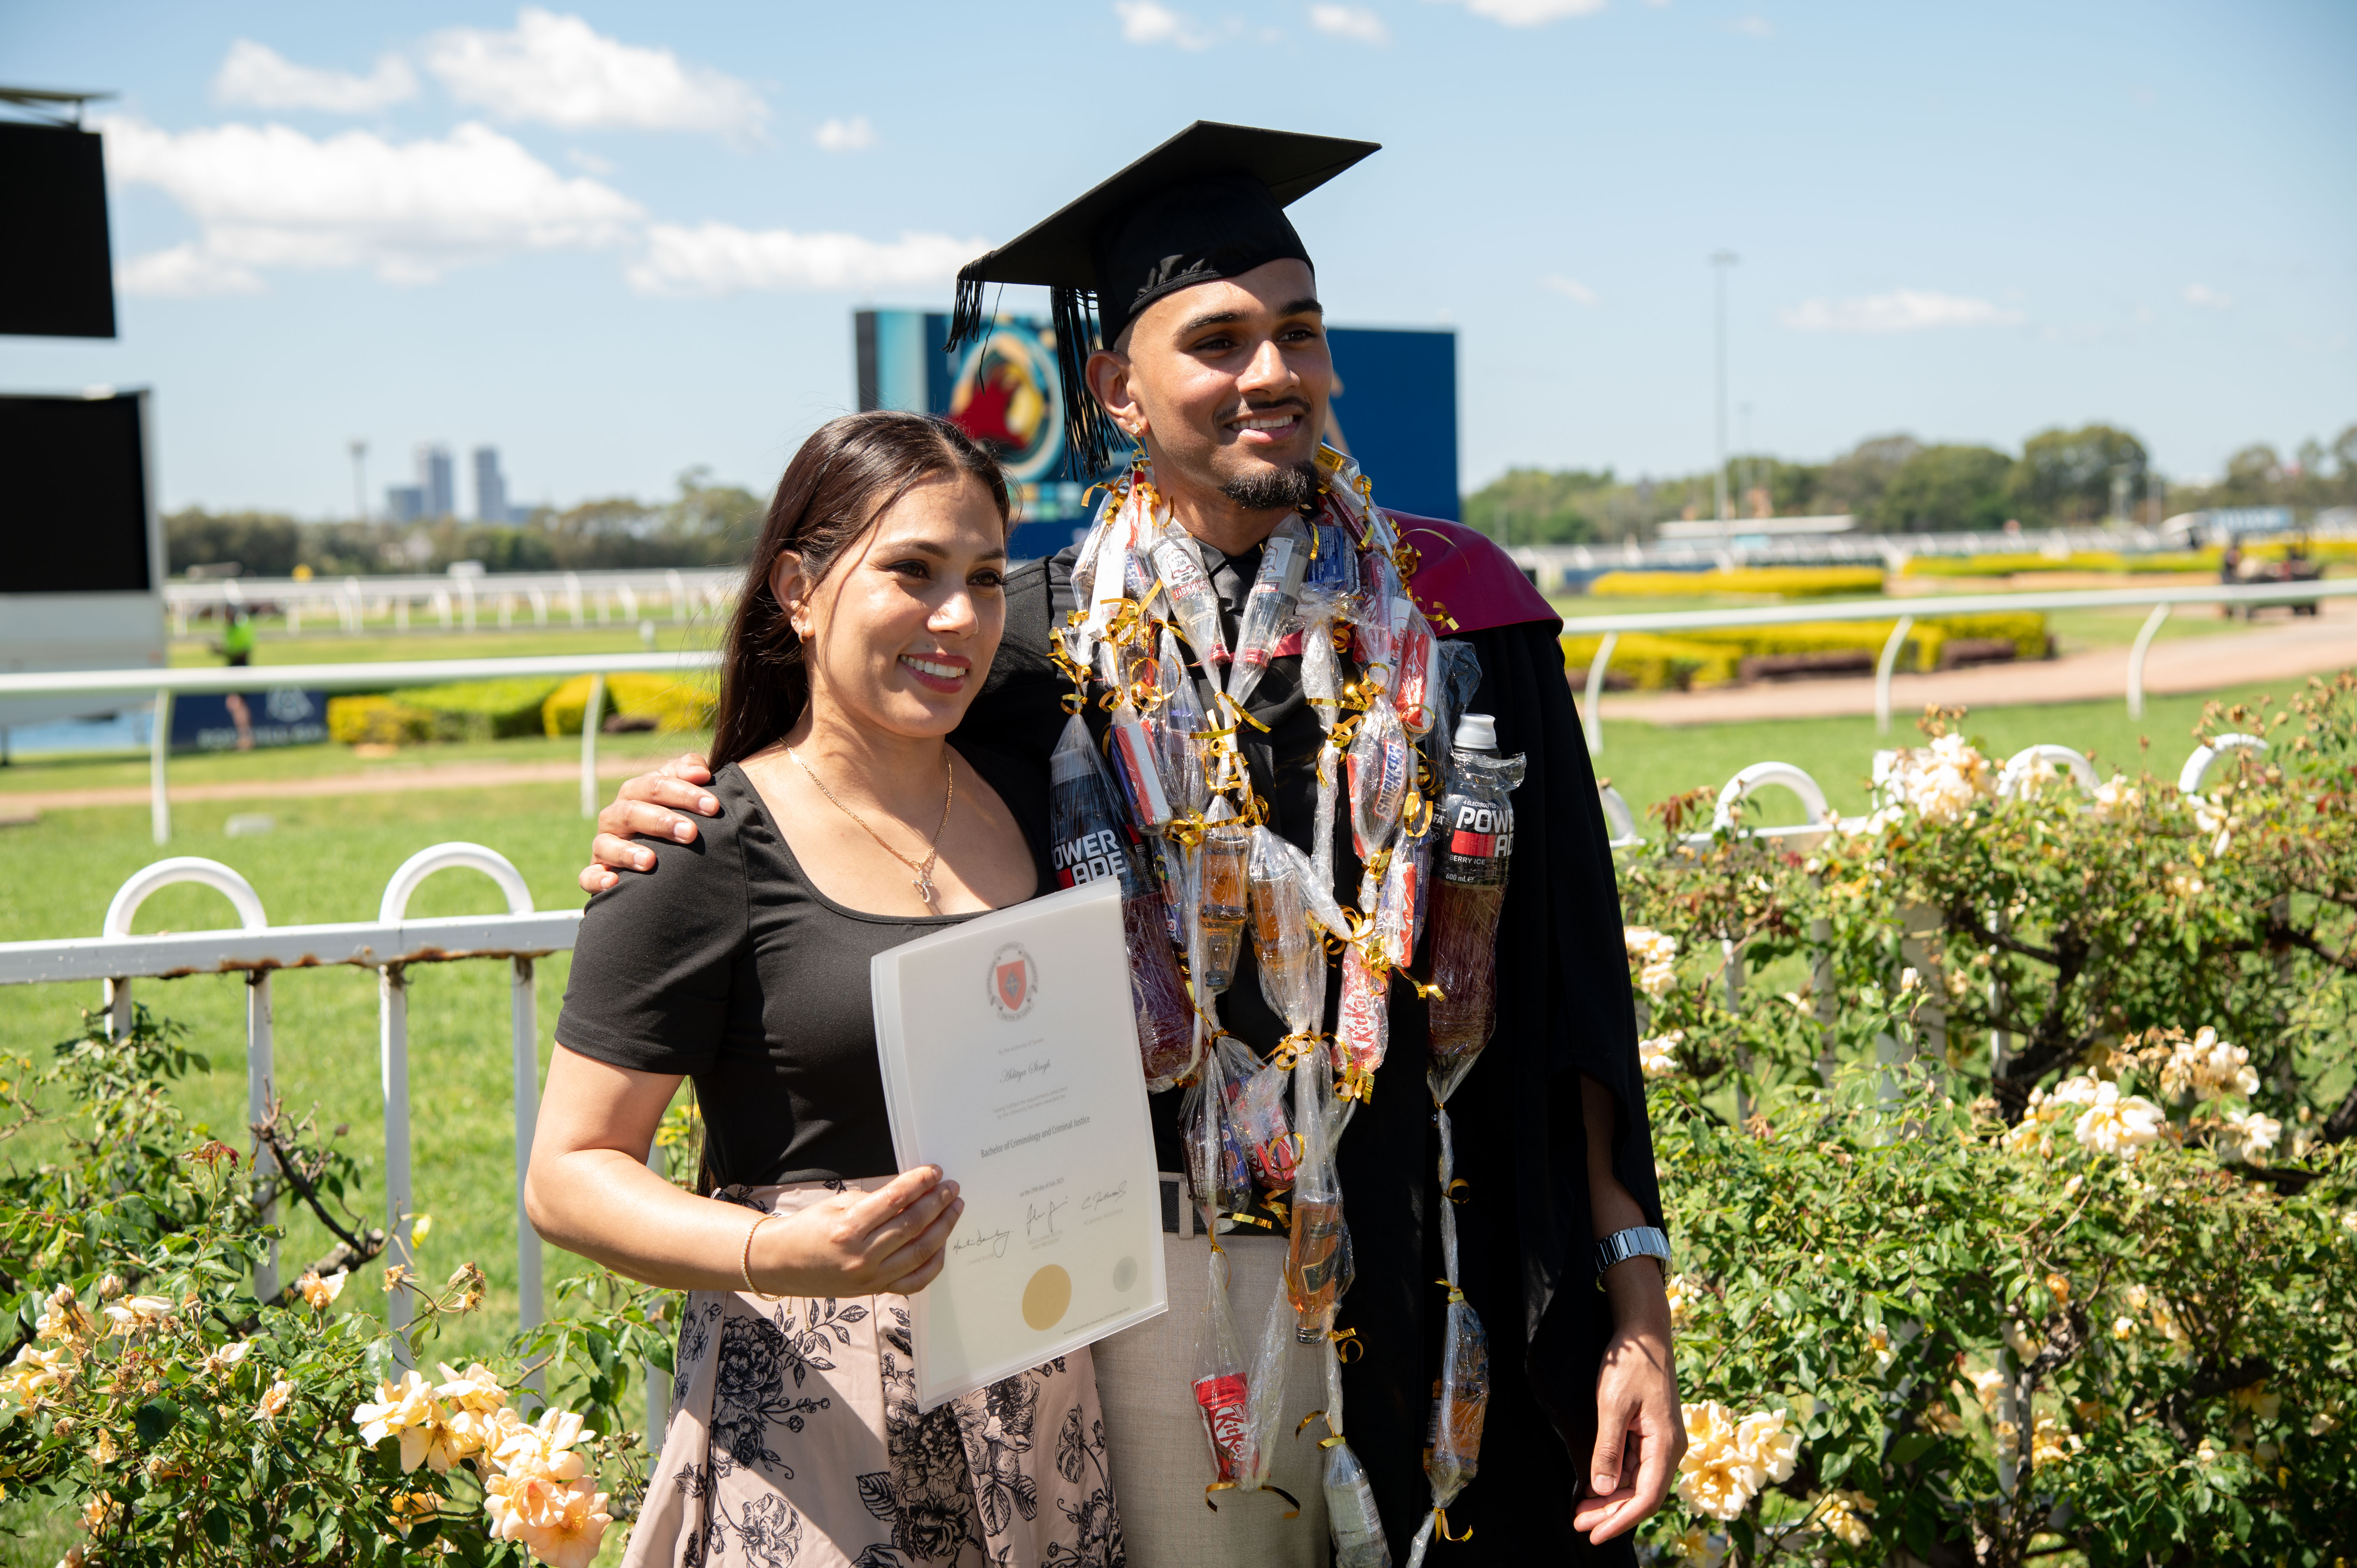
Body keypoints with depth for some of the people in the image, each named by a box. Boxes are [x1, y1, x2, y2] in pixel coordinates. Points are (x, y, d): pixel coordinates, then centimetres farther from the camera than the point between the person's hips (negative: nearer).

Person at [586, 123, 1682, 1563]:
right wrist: (682, 830, -11)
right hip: (1156, 1277, 0)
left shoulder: (1451, 607, -1)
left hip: (1431, 1281, 0)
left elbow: (1572, 992, -1)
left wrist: (1634, 1301, -5)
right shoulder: (1041, 642, -1)